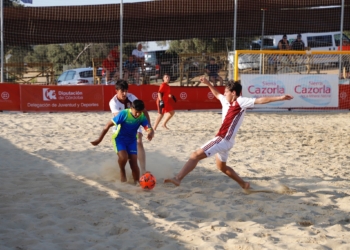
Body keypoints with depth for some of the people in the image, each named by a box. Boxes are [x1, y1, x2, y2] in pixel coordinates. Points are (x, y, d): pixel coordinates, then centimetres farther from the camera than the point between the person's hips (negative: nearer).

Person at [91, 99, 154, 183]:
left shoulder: (142, 117, -15)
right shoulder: (124, 113, -25)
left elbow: (150, 129, -22)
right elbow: (108, 125, -18)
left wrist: (150, 134, -49)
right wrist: (99, 139, -14)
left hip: (131, 140, 3)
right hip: (119, 138, -3)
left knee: (134, 163, -5)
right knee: (123, 157, -28)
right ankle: (122, 172, 3)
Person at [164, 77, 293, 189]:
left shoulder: (241, 102, -11)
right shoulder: (226, 101, 11)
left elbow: (261, 100, -17)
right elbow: (217, 94, 33)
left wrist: (280, 98, -22)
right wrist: (208, 83, 26)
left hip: (224, 139, -10)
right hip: (223, 140, 10)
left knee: (196, 155, -17)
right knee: (221, 166, 27)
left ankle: (177, 179, -22)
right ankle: (244, 184, 35)